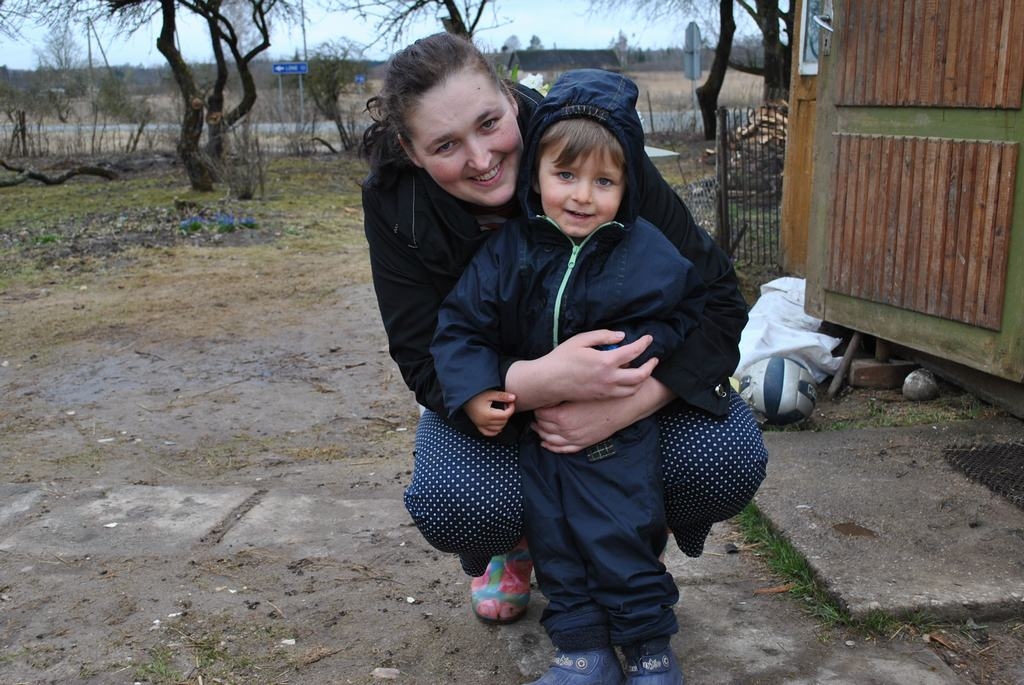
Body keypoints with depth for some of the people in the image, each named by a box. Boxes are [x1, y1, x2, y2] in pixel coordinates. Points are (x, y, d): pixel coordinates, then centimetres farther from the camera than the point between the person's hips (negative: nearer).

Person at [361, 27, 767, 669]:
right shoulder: (394, 201, -23)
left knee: (728, 459, -27)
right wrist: (540, 382, -45)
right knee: (451, 504, -30)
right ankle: (512, 548, 10)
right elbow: (428, 364, -24)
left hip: (633, 372, 0)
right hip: (494, 392, 0)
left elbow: (718, 299, -25)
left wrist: (621, 407, -39)